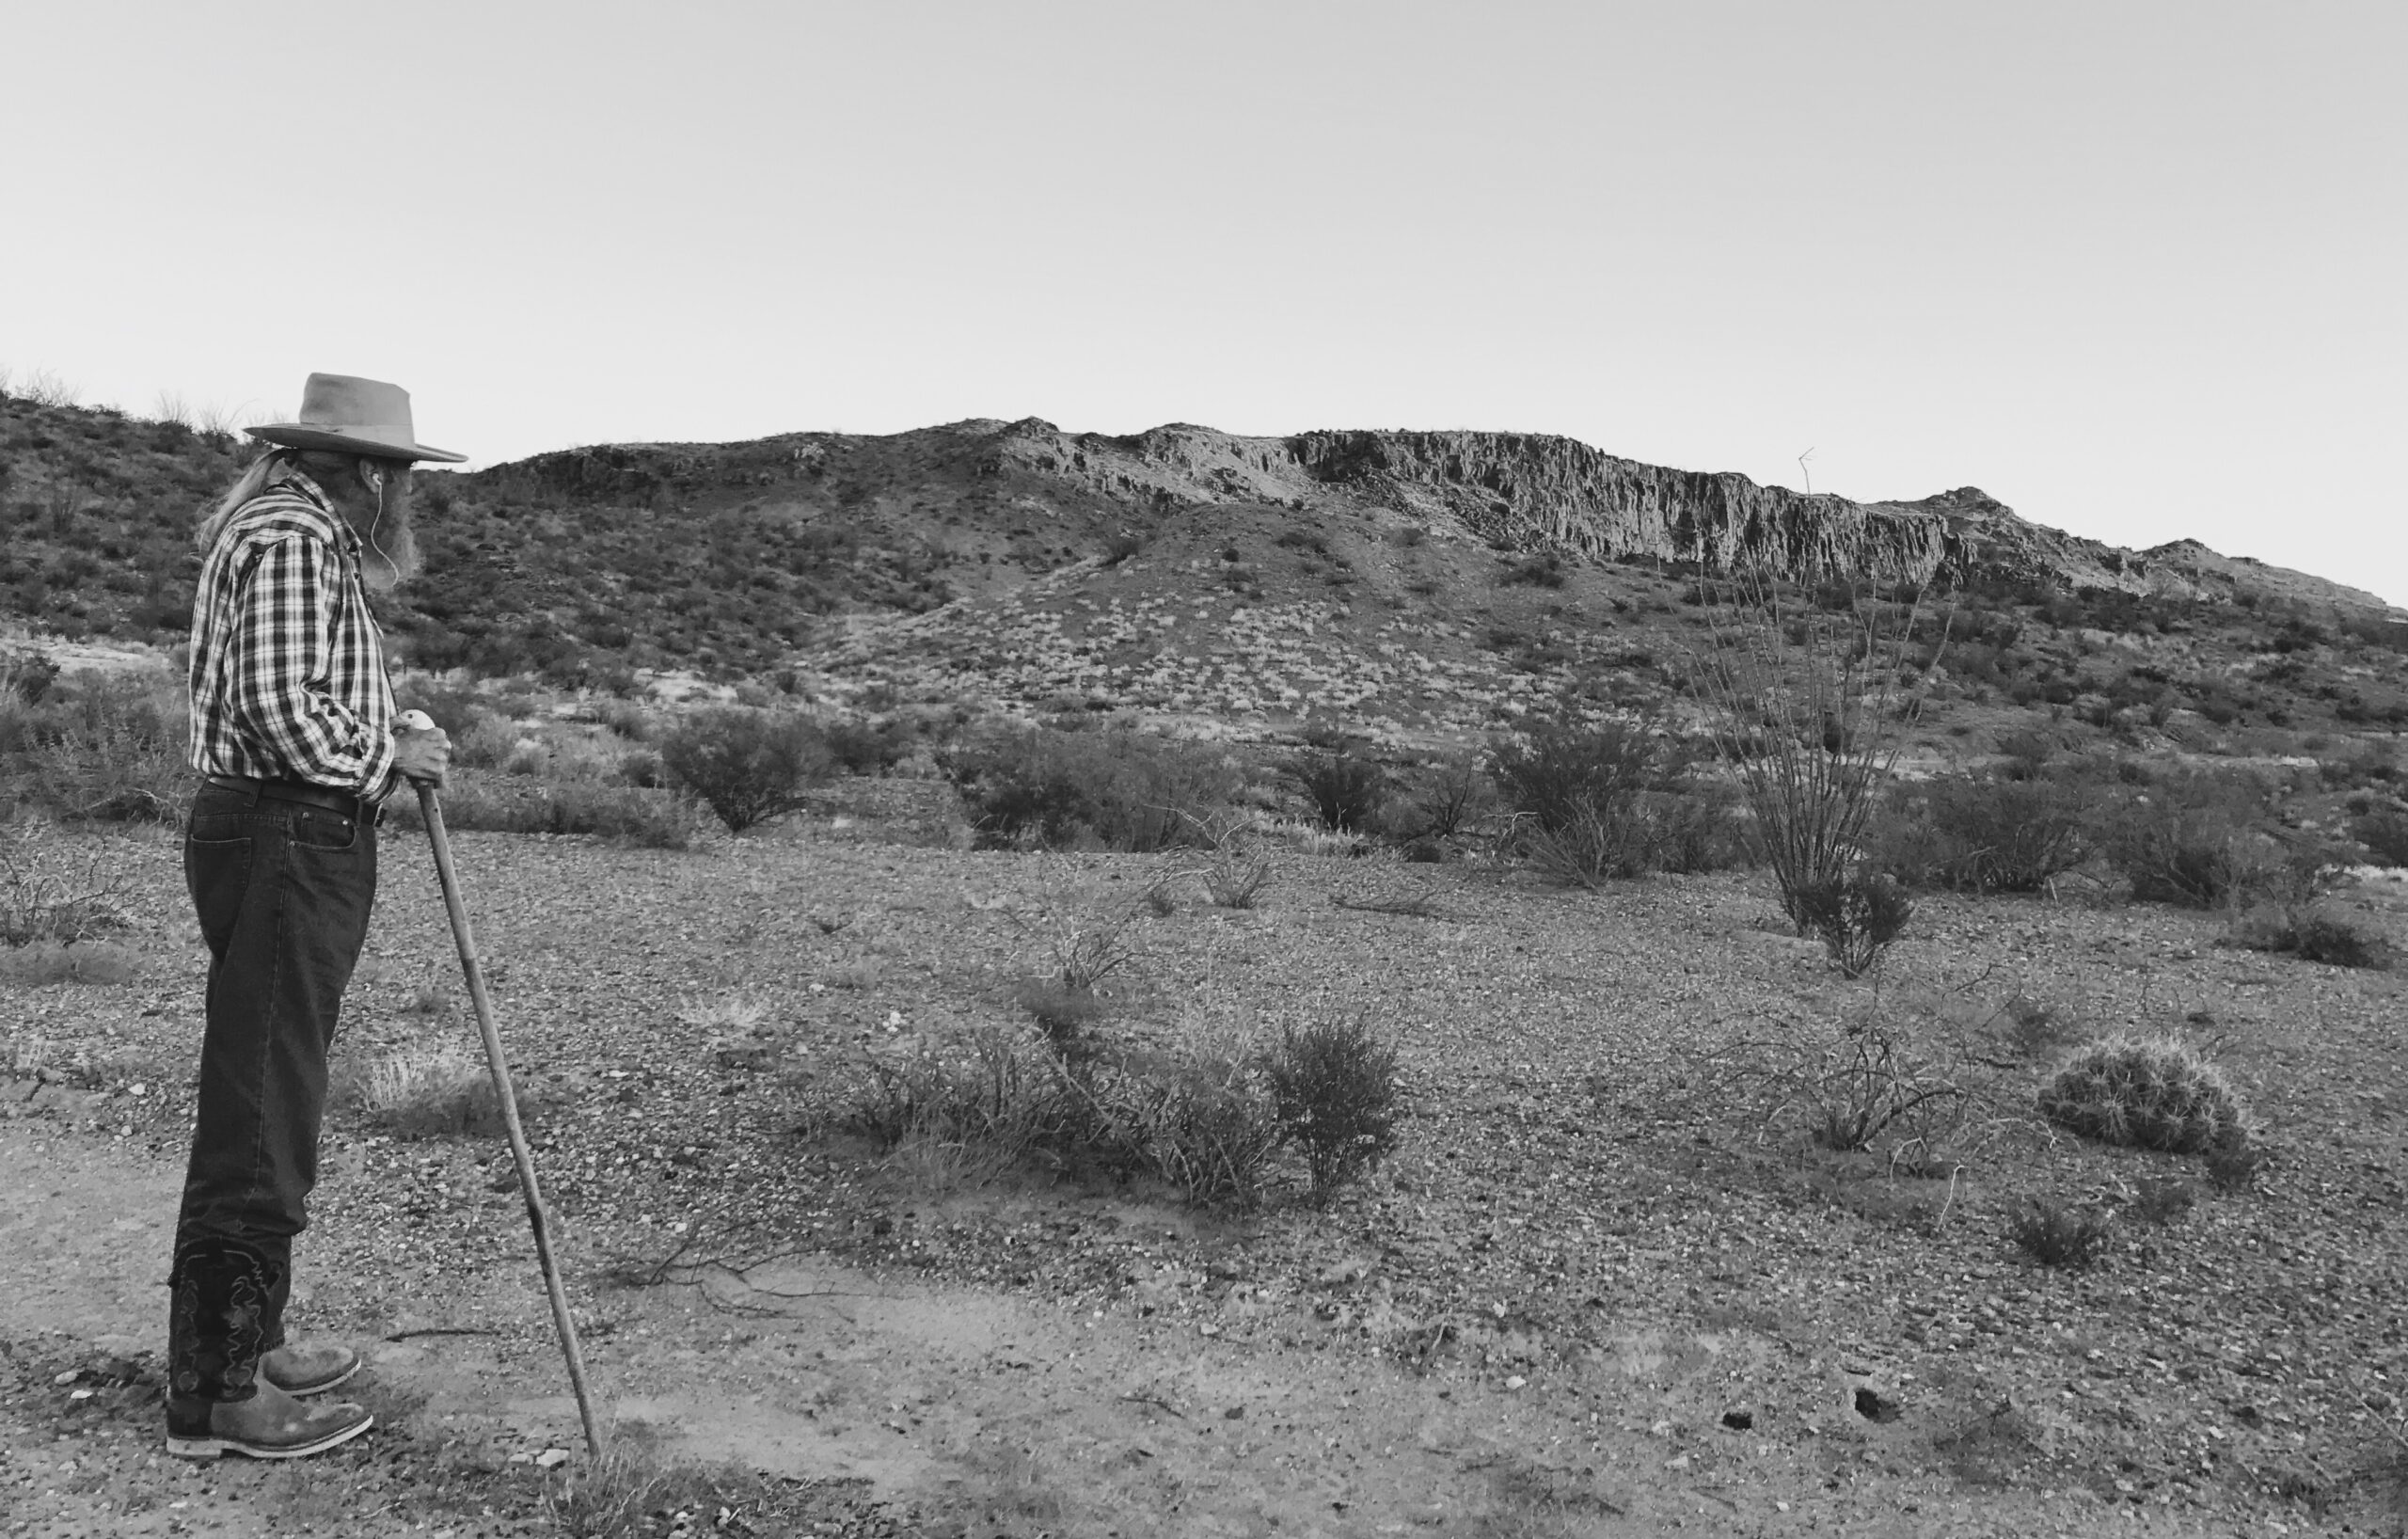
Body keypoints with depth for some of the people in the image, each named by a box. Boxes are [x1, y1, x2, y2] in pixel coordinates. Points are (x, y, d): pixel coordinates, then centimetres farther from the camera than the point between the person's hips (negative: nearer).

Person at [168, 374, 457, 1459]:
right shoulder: (294, 535, -14)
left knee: (270, 1105, 18)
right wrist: (392, 758, -10)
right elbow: (285, 709, -24)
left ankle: (240, 1341, 30)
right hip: (283, 842, -11)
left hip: (297, 842, 11)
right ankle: (216, 1393, 4)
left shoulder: (301, 529, 19)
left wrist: (388, 744, 9)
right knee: (257, 1115, -5)